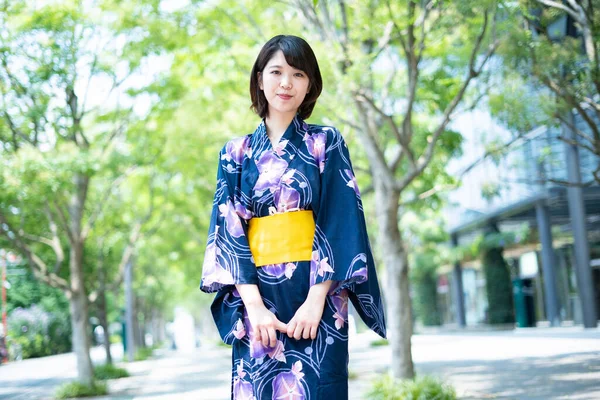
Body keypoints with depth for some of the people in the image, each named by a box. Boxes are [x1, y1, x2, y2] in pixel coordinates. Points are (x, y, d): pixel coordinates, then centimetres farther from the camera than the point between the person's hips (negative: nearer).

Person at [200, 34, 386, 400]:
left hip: (314, 293, -2)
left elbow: (341, 222, -2)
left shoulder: (326, 143, 6)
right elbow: (229, 230, 3)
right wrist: (253, 304, -11)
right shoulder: (236, 153, 11)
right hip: (257, 302, 2)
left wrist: (316, 299, -14)